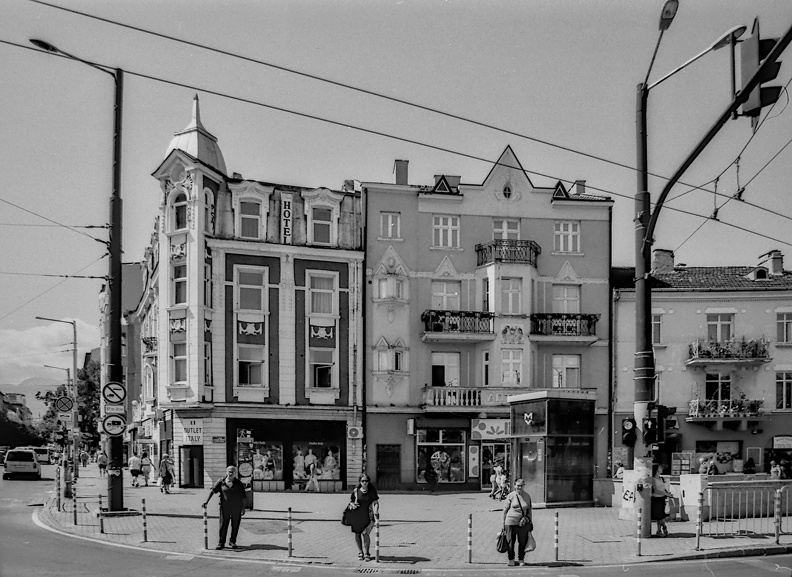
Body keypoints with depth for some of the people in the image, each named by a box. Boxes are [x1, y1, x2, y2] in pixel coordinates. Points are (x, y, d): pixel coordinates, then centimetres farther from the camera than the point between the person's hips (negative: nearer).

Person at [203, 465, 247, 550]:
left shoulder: (238, 483, 2)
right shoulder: (221, 482, 1)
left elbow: (243, 497, 4)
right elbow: (212, 490, -2)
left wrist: (243, 508, 0)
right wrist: (207, 501, -12)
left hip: (236, 508, 1)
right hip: (225, 507, -1)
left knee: (235, 526, 7)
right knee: (223, 525, 0)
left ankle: (233, 542, 22)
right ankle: (221, 543, 8)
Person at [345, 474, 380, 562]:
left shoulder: (372, 491, 1)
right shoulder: (356, 491, 4)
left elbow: (375, 503, 0)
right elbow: (350, 501, 15)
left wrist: (376, 513, -13)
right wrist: (352, 505, -8)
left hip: (367, 516, -2)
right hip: (356, 515, 2)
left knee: (365, 533, -13)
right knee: (357, 534, 7)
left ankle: (366, 553, 1)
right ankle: (360, 552, 24)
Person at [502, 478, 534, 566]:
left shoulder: (527, 496, 8)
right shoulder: (510, 496, -2)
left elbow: (529, 510, 17)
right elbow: (505, 510, 3)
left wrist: (530, 522, 16)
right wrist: (504, 523, 2)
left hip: (523, 523, 3)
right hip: (511, 522, -3)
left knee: (523, 542, 5)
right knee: (510, 542, 1)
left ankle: (521, 559, 18)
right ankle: (511, 560, 13)